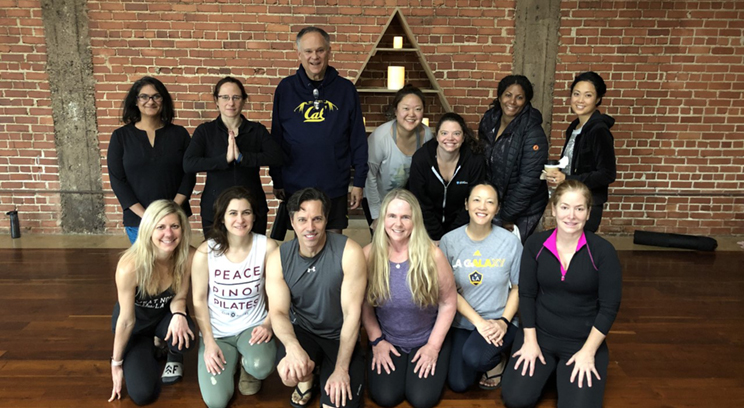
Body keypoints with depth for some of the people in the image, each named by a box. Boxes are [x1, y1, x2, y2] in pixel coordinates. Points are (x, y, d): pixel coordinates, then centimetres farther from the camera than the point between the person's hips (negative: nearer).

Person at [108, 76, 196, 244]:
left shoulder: (179, 133, 2)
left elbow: (189, 174, -1)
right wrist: (145, 216, -12)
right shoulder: (120, 136, 1)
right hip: (137, 221, 0)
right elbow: (117, 180, -3)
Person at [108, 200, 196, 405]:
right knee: (142, 394, -12)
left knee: (183, 337, -34)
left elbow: (179, 297, -10)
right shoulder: (130, 265, -34)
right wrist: (116, 363, -10)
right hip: (135, 324, -1)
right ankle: (148, 350, 20)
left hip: (165, 315, 2)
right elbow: (127, 320, -22)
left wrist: (179, 315, -34)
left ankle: (174, 357, 5)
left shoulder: (188, 257, -26)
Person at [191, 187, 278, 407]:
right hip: (217, 331, 1)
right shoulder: (205, 252, -14)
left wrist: (268, 324, -15)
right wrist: (209, 342, -9)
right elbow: (199, 301, -5)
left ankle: (247, 366, 8)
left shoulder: (267, 247, -14)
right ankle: (234, 358, 22)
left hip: (253, 326, 0)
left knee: (261, 367, -32)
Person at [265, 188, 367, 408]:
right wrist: (292, 346, -37)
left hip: (341, 336, -1)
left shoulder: (349, 252, -21)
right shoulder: (278, 259, -10)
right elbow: (278, 311, -14)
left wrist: (341, 369, -18)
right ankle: (307, 381, 10)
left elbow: (352, 313, -18)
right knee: (290, 373, -30)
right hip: (303, 332, 2)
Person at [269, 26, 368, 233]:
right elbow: (276, 138, 5)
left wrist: (359, 182, 0)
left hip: (335, 187, 0)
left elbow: (358, 140, 3)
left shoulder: (346, 89, 1)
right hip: (295, 187, 0)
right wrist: (277, 181, 4)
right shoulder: (286, 88, 2)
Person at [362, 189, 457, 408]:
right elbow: (365, 302, -1)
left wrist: (433, 346, -8)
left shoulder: (431, 255, -19)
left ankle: (435, 360, 20)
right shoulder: (369, 255, -14)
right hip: (387, 340, 2)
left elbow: (448, 303, -8)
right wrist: (376, 340, -4)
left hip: (427, 339, -1)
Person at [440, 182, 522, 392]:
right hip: (462, 321, 2)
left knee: (474, 357, -31)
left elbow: (518, 287, 0)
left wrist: (504, 322, -14)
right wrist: (478, 321, -16)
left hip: (499, 321, -2)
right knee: (458, 384, -6)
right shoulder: (449, 241, -9)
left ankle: (497, 358, 6)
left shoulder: (511, 242, -10)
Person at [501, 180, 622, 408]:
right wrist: (530, 341, -6)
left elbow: (609, 307, -9)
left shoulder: (603, 251, -12)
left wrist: (588, 351, -12)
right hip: (539, 335, 2)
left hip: (584, 341, -1)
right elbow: (526, 295, -2)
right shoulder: (535, 244, -6)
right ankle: (550, 369, 20)